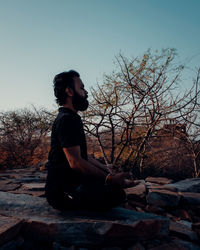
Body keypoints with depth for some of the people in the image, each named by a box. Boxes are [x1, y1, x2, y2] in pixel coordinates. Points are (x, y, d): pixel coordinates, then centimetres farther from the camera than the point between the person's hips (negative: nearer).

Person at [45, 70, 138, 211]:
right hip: (62, 191, -10)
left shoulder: (71, 118, 17)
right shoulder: (66, 120, -17)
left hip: (72, 181, 10)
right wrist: (110, 178, -26)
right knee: (116, 193, -27)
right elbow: (75, 162, -26)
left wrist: (104, 168, 16)